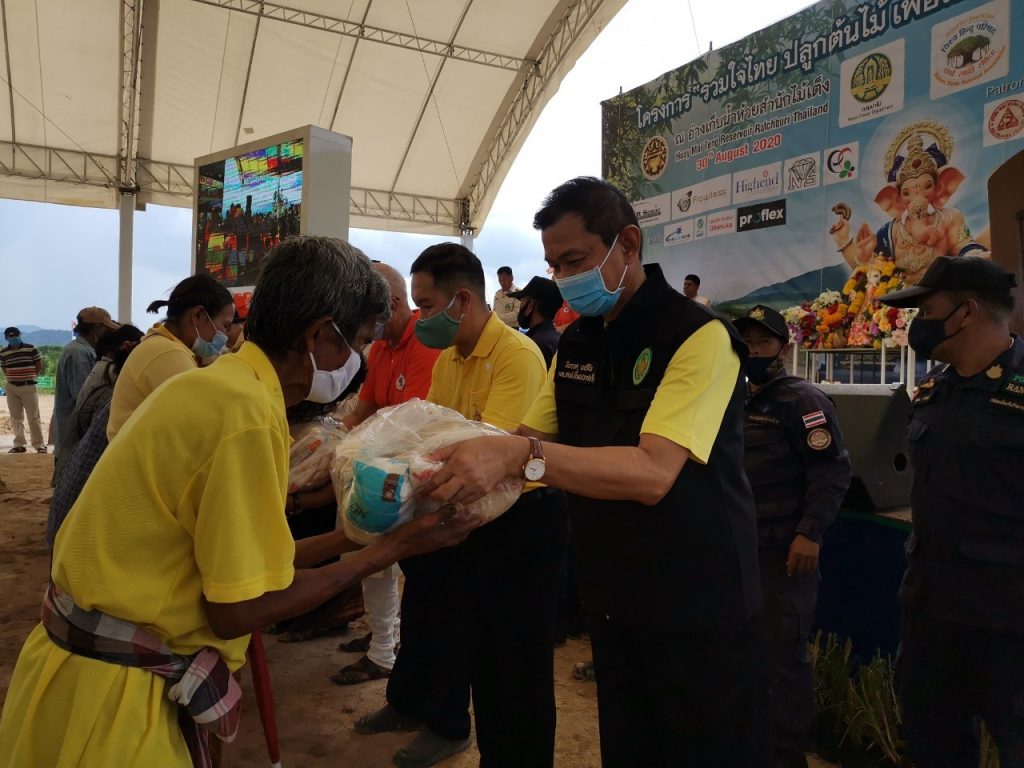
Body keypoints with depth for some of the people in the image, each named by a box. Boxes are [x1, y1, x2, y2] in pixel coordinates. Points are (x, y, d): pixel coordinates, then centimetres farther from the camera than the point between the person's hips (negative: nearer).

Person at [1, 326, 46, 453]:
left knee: (33, 417, -3)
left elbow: (39, 366, 2)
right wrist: (12, 378, 4)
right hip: (11, 388, 4)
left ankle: (40, 444, 1)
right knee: (16, 418, 9)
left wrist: (29, 377, -2)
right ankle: (19, 445, 17)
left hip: (28, 387, -4)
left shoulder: (31, 349, -4)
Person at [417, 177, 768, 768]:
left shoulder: (698, 335, -19)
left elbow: (653, 473, -30)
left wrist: (519, 456, -39)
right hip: (613, 601, 7)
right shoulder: (575, 343, 5)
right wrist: (454, 461, -12)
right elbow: (532, 437, 7)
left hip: (699, 607, -6)